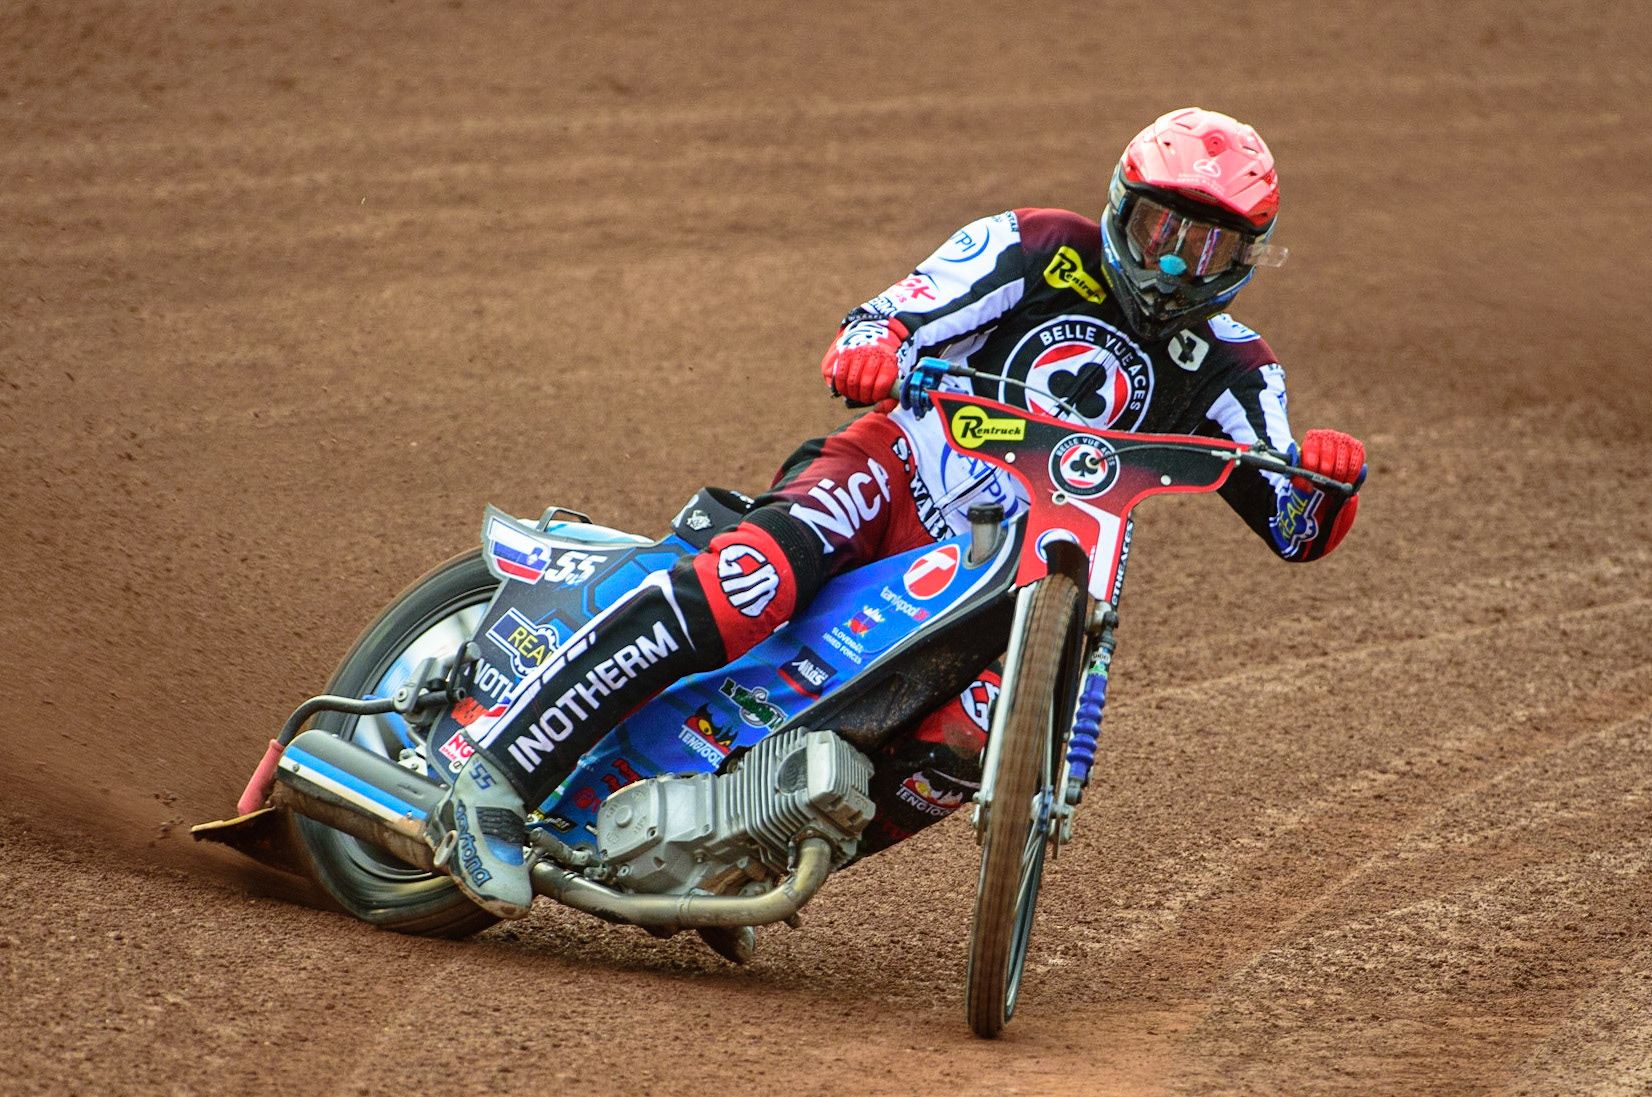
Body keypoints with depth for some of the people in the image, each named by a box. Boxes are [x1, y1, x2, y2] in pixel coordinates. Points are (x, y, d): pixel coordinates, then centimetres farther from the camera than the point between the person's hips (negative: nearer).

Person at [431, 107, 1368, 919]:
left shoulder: (1228, 371, 8)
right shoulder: (1037, 250, 0)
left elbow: (1294, 531, 3)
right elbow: (892, 320, -7)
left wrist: (1326, 478, -21)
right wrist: (869, 348, -32)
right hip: (893, 478, -3)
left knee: (975, 737, -28)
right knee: (755, 581, -34)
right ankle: (502, 772, -36)